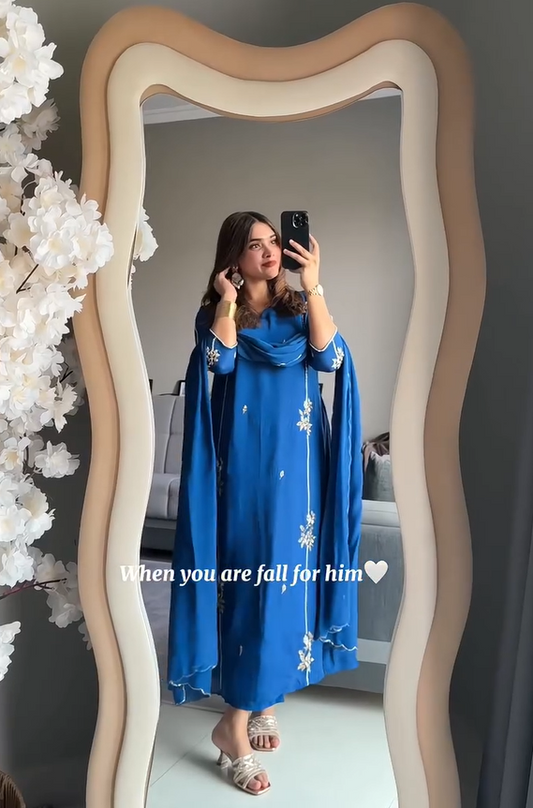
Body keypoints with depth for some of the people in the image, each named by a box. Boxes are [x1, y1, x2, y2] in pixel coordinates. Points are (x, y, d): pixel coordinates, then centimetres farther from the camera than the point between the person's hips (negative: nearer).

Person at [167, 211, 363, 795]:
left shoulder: (300, 306, 10)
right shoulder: (214, 312, 4)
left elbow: (329, 357, -9)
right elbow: (220, 360, -17)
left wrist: (313, 287, -12)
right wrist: (227, 300, -9)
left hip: (297, 462, 3)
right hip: (247, 463, -3)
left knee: (288, 573, 8)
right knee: (252, 577, -5)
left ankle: (262, 701, 27)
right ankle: (236, 727, 8)